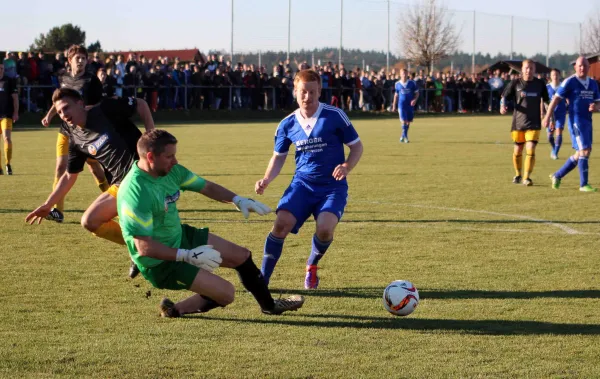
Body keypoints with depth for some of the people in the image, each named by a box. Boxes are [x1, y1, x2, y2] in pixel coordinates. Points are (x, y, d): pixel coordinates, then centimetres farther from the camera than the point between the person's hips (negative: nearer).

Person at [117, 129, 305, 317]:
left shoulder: (171, 170, -6)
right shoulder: (135, 191, -31)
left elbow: (206, 187, 9)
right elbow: (144, 247, -32)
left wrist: (238, 200, -6)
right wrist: (187, 255, -32)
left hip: (181, 236, 9)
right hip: (160, 262, -9)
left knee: (242, 255, 17)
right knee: (225, 292, -16)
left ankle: (270, 306, 39)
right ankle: (176, 310, 7)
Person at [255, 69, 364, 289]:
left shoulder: (335, 116, -8)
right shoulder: (287, 124, 3)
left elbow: (357, 146, 0)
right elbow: (279, 157, 15)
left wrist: (347, 166, -20)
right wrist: (267, 179, -4)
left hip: (332, 186, -3)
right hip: (302, 183, 3)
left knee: (325, 229, -26)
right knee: (281, 224, -20)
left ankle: (312, 266, 9)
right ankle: (262, 278, -8)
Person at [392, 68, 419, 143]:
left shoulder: (412, 83, -1)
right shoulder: (397, 84, 2)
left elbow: (417, 93, 5)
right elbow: (396, 95, 13)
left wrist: (415, 100, -13)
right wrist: (394, 104, 12)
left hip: (410, 105, 1)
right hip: (401, 105, -1)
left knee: (408, 121, 7)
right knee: (404, 120, -14)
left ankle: (403, 136, 23)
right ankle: (405, 136, -10)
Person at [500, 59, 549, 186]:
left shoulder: (540, 84, 3)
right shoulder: (515, 83, 0)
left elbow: (544, 100, 15)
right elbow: (504, 97, 3)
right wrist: (502, 106, -18)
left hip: (534, 123, -1)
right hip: (518, 122, 1)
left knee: (531, 149, -15)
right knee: (517, 150, 11)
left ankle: (526, 177, -10)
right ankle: (518, 175, 32)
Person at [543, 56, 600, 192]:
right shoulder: (570, 82, -7)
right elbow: (556, 99, -6)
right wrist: (547, 117, -9)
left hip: (587, 121, 7)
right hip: (576, 120, -7)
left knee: (580, 153, 11)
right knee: (585, 150, -14)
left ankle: (557, 176, 25)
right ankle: (583, 184, -10)